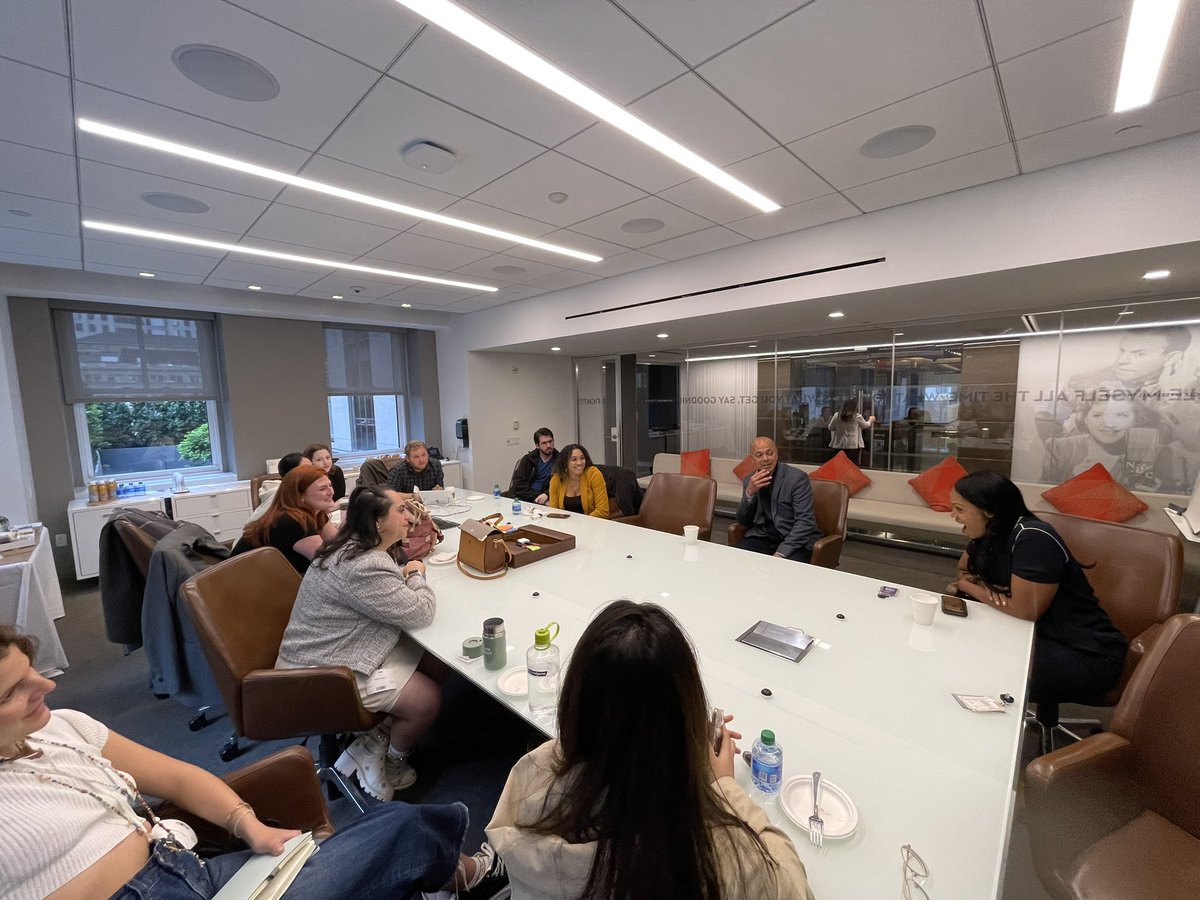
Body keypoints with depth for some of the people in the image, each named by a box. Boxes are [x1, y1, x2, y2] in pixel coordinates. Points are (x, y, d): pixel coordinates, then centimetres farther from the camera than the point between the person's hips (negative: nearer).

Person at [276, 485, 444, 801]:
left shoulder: (353, 548, 3)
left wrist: (408, 569, 1)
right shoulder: (363, 567, -31)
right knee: (429, 699, -8)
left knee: (437, 662, 4)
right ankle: (391, 760, 21)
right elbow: (420, 612, -24)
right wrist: (416, 574, -7)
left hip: (336, 652, 10)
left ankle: (376, 742, 13)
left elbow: (392, 587, 19)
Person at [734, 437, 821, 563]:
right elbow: (743, 520, 3)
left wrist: (781, 553, -24)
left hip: (795, 540, -3)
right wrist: (749, 492, -15)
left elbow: (805, 521, -15)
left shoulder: (797, 477, -9)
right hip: (763, 537, 4)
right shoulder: (749, 480, 5)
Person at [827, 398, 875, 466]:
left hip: (839, 445, 3)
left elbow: (830, 428, 11)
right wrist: (871, 420, 37)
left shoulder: (837, 416, 1)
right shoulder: (857, 417, -3)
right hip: (853, 445, -3)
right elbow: (866, 425, 16)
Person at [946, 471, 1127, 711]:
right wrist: (983, 587, -13)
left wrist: (968, 586, -12)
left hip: (1086, 657, -8)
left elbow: (1025, 610, -26)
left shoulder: (1033, 538, -26)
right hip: (1041, 636, 8)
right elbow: (963, 570, 11)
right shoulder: (989, 533, -2)